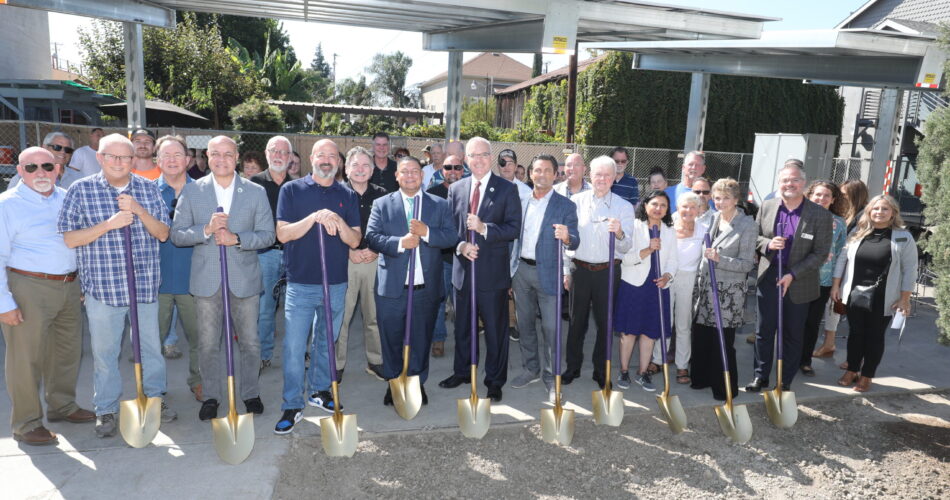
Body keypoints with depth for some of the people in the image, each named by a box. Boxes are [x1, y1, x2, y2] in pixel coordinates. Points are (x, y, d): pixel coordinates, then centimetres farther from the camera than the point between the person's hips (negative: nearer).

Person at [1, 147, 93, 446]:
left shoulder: (68, 199, 9)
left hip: (69, 287, 6)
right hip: (29, 289, -6)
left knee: (67, 350, 17)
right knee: (26, 357, 2)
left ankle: (62, 406, 36)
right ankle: (26, 424, 16)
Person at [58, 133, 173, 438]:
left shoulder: (148, 189, 4)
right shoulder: (81, 190, -3)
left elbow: (163, 234, 2)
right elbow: (69, 239, -5)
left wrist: (139, 211, -15)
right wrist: (109, 224, -19)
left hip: (145, 284, 2)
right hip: (102, 286, -2)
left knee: (151, 345, 13)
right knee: (105, 352, 9)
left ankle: (155, 398, 31)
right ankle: (106, 410, 26)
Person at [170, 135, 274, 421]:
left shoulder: (256, 192, 1)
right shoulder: (192, 191, 2)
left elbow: (268, 235, -2)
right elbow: (176, 234, -2)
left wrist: (236, 238, -18)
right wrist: (206, 230, -19)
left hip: (244, 277, 0)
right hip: (206, 278, 1)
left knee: (249, 341, 9)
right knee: (208, 343, 10)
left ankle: (251, 393, 26)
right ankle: (211, 396, 26)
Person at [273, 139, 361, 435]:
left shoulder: (348, 196, 7)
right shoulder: (292, 190, 1)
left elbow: (355, 241, 2)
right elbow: (282, 233, -8)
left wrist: (338, 222, -17)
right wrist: (315, 217, -21)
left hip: (336, 283, 3)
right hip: (300, 283, -3)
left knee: (326, 343, 16)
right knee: (294, 347, -1)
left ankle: (319, 391, 33)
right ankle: (292, 406, 11)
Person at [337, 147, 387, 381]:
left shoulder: (381, 195, 6)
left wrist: (376, 250, -7)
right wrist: (349, 252, -10)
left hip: (375, 259, 2)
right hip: (345, 259, -2)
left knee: (374, 315, 9)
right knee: (340, 316, 0)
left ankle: (375, 361, 24)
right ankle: (337, 364, 13)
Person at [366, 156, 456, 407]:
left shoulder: (440, 205, 7)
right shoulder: (382, 204, 5)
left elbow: (451, 237, -3)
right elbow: (371, 237, -6)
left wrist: (426, 232, -19)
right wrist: (400, 242, -20)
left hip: (426, 286, 1)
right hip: (391, 286, 0)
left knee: (422, 338, 12)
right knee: (391, 338, 9)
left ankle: (418, 383, 28)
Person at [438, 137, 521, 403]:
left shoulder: (507, 189, -4)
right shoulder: (456, 189, 8)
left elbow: (514, 228, -10)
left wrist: (484, 228, -22)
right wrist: (460, 245, -11)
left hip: (493, 271, -4)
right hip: (463, 269, 4)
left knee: (496, 329, 6)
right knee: (462, 326, 17)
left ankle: (495, 380, 21)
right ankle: (463, 371, 36)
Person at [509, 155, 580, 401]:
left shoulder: (566, 206, -5)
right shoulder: (522, 203, 9)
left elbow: (574, 243, -12)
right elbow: (515, 236, 13)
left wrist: (567, 237, -35)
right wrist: (512, 270, 7)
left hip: (548, 273, -5)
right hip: (522, 270, 5)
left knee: (550, 328, -2)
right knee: (525, 324, 14)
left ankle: (551, 378, 11)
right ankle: (531, 369, 30)